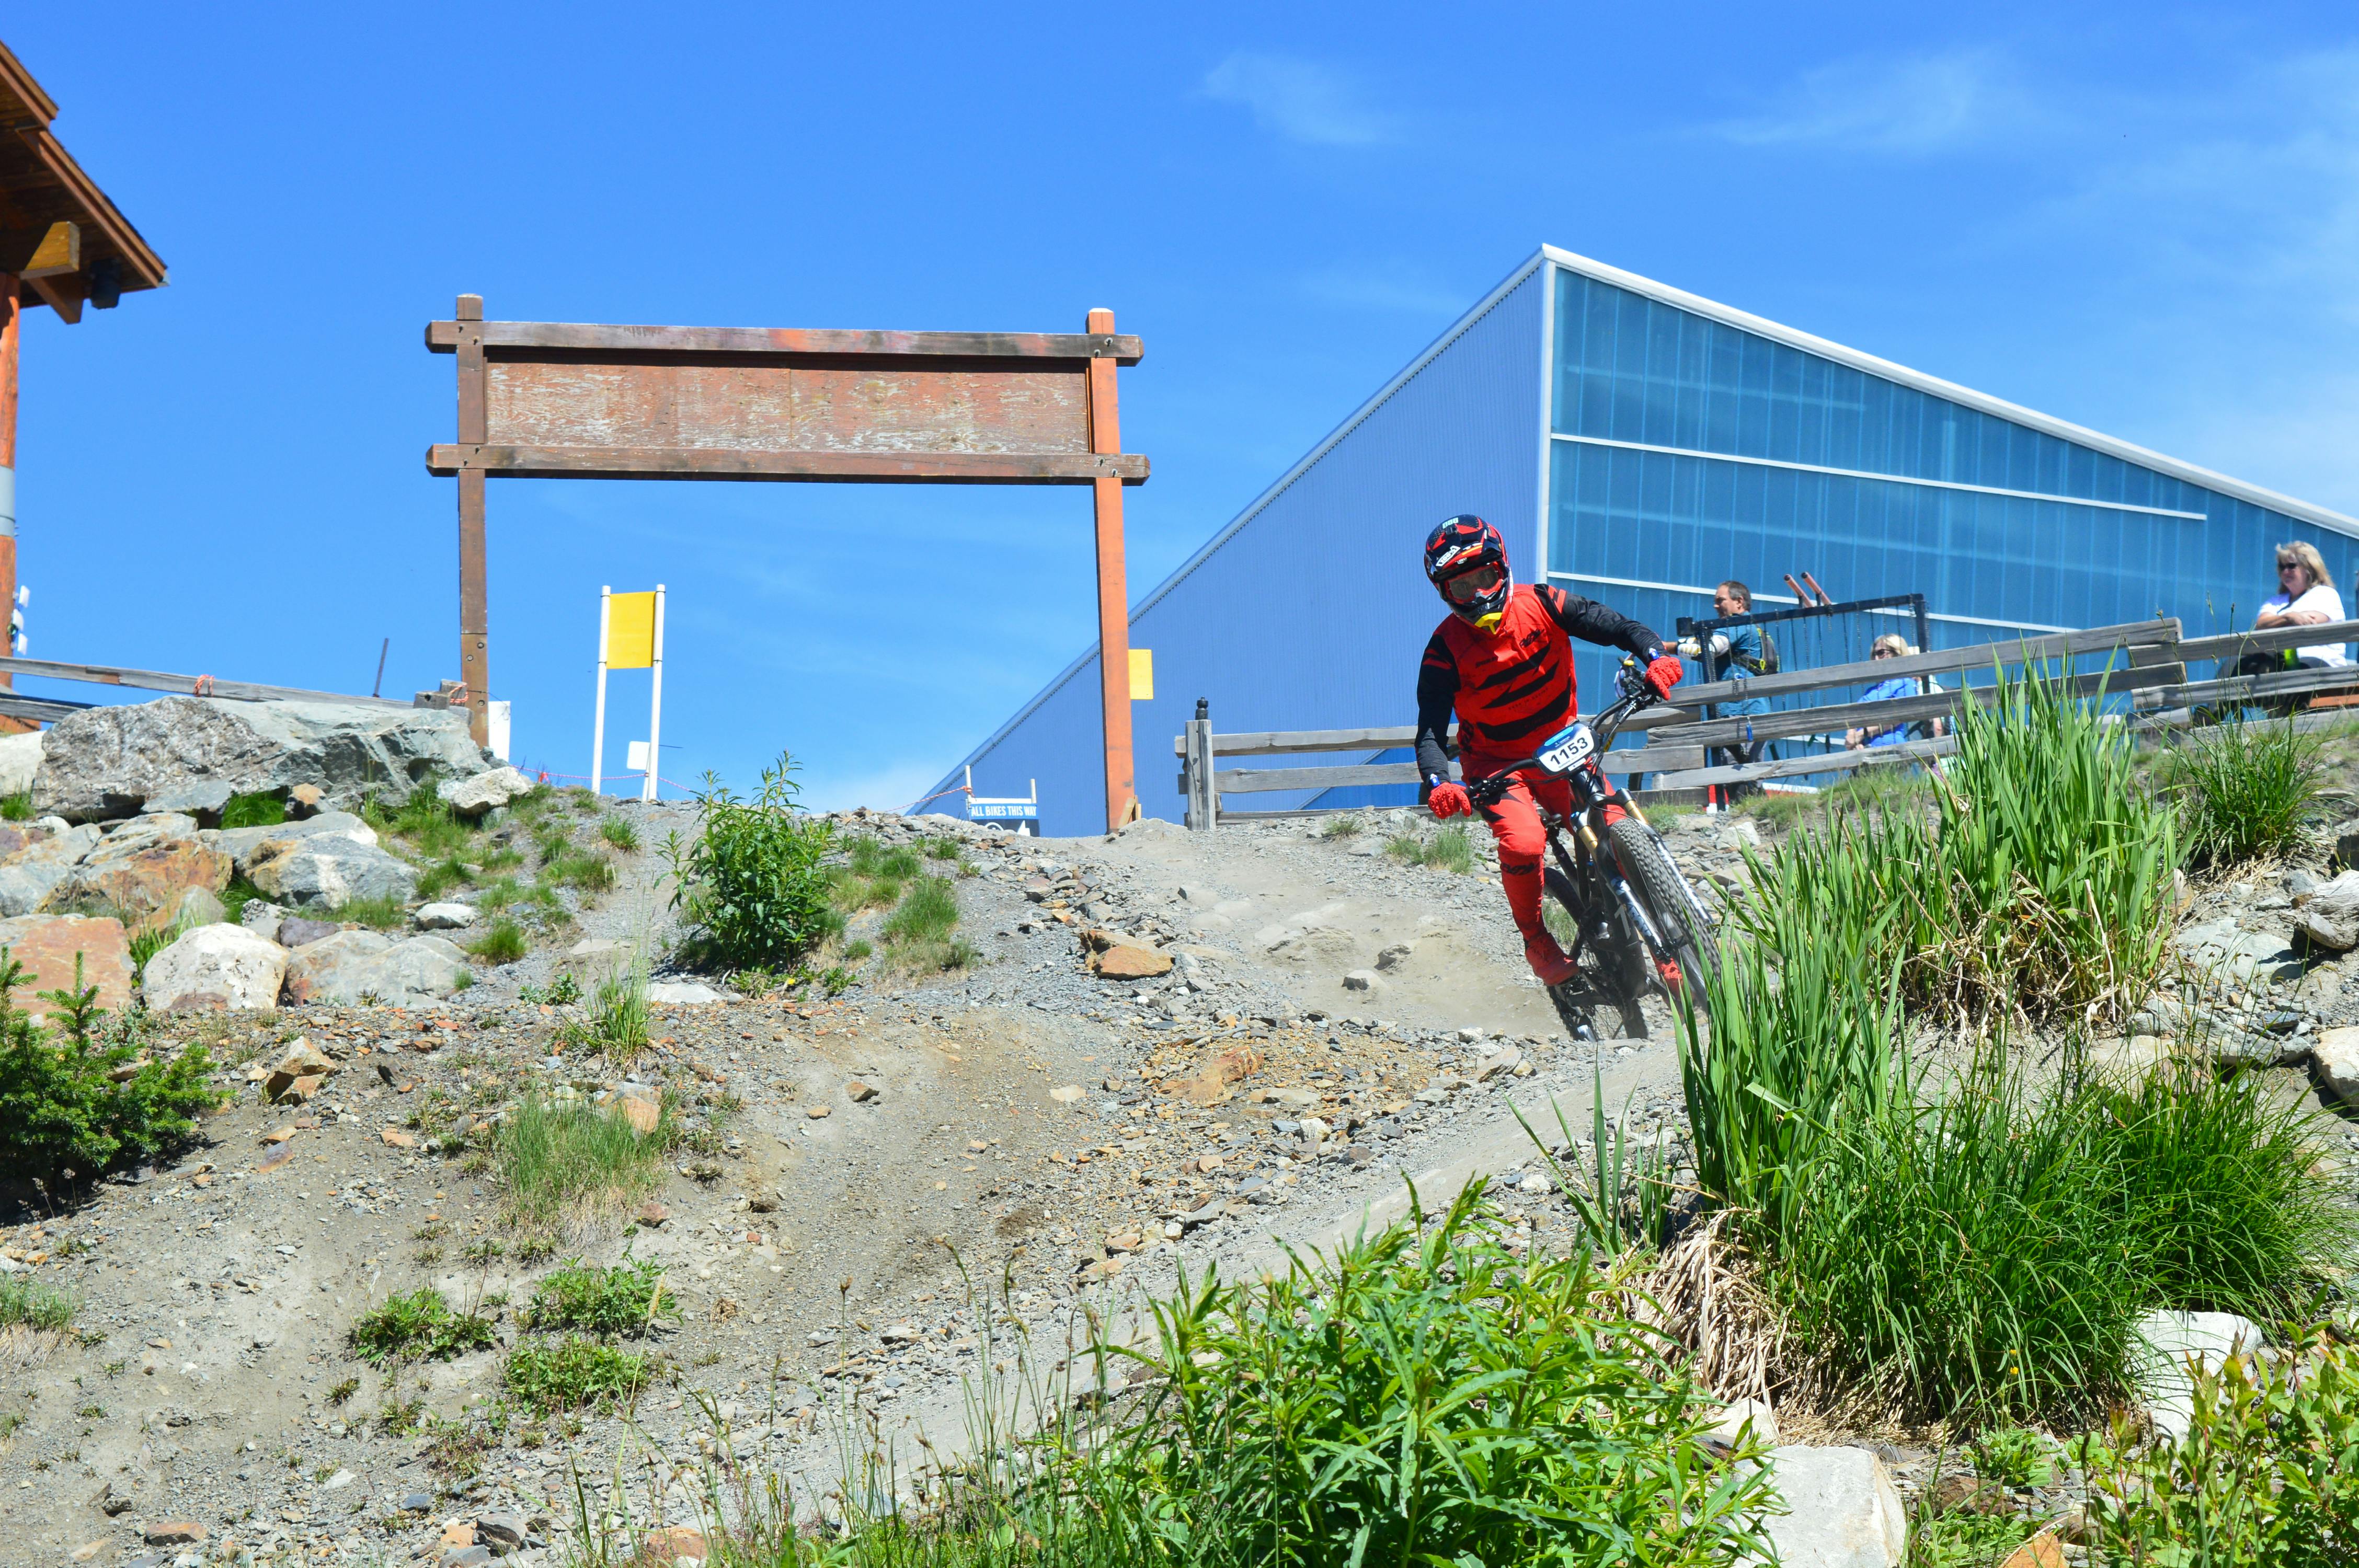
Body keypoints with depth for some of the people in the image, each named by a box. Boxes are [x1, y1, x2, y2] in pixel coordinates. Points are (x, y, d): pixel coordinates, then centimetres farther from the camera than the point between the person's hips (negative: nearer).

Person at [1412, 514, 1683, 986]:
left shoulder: (1540, 606, -13)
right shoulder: (1446, 647, -17)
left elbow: (1616, 626, -15)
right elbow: (1430, 730, -21)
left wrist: (1656, 655, -36)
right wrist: (1438, 783, -41)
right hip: (1496, 762, -2)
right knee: (1523, 843, -29)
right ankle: (1536, 942, -4)